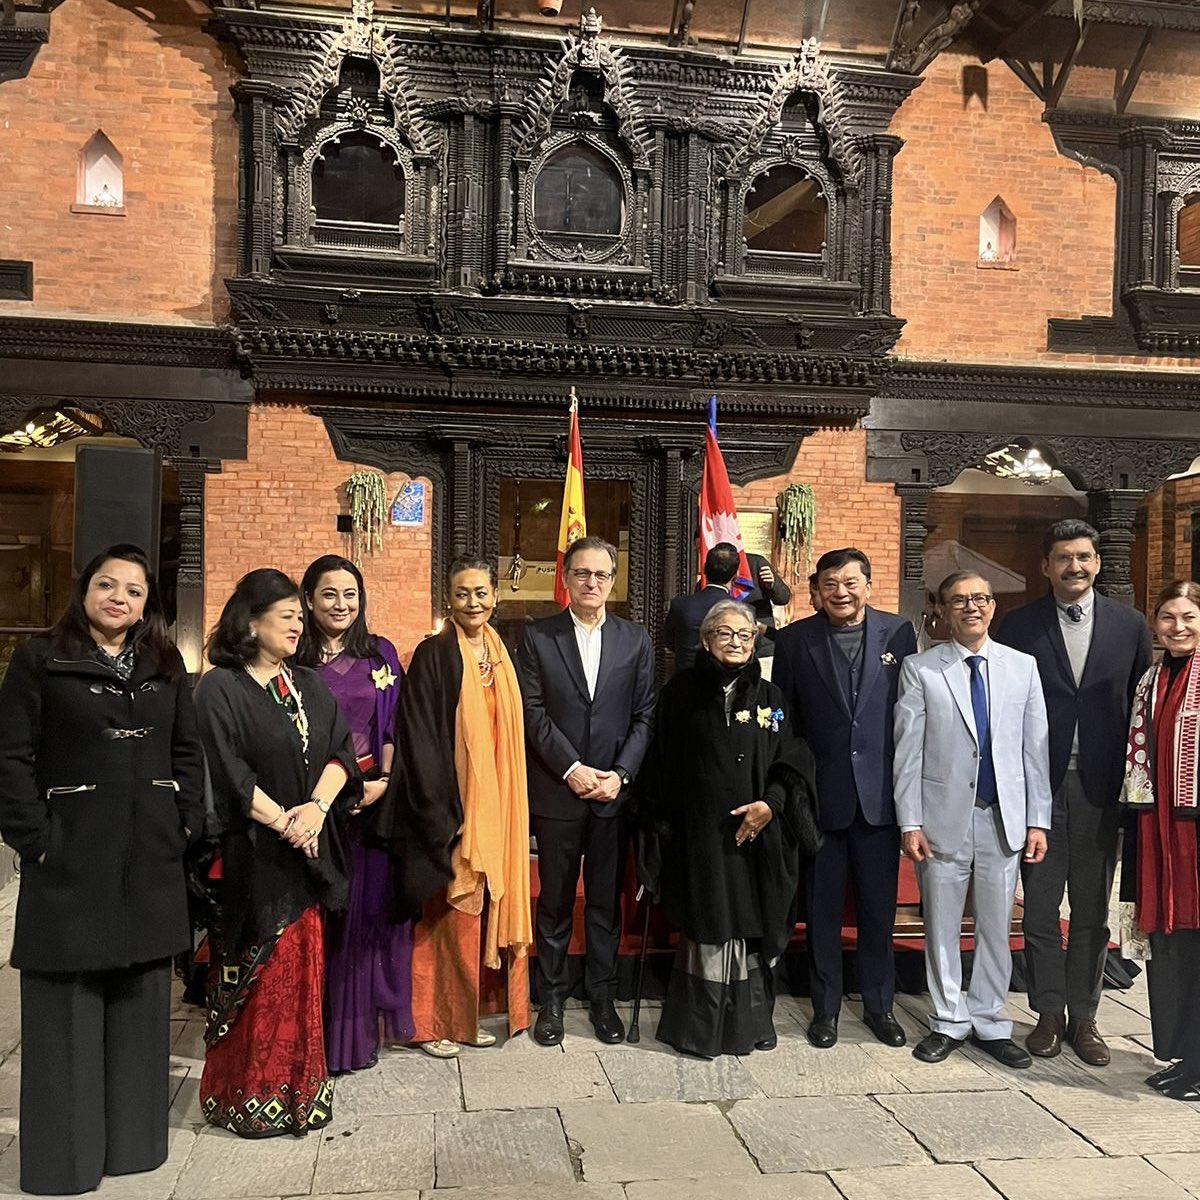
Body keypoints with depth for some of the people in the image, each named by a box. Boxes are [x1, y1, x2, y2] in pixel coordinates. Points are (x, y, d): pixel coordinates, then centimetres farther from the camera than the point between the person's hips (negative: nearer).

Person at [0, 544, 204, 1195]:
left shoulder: (165, 667, 10)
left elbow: (188, 751, 12)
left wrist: (187, 823, 2)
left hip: (150, 861, 4)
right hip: (72, 855, -4)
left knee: (141, 1000, 12)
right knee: (67, 1005, 4)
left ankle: (132, 1136, 27)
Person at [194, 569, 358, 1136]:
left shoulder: (310, 685, 12)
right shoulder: (220, 689, -5)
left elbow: (340, 750, 5)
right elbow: (227, 771, -12)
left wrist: (317, 806, -12)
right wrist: (283, 821, -15)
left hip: (308, 853, 5)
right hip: (252, 851, -5)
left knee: (301, 970, 9)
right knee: (256, 975, 0)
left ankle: (298, 1086, 21)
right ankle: (248, 1095, 14)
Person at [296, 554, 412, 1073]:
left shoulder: (380, 654, 8)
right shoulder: (293, 659, 1)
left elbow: (394, 727, 7)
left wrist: (383, 781, -6)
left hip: (371, 797, 2)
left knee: (366, 909, 7)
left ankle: (358, 1028, 21)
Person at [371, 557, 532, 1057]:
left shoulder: (501, 655, 10)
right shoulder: (433, 655, -8)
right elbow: (420, 739, -13)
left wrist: (509, 808, 9)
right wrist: (443, 815, -17)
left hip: (495, 807, 6)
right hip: (452, 808, -6)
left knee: (487, 908, 11)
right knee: (448, 914, 1)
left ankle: (470, 1014, 24)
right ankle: (435, 1021, 15)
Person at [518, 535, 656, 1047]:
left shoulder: (635, 639, 6)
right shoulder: (538, 637, 1)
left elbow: (645, 715, 3)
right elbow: (533, 712, -4)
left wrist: (620, 774, -8)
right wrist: (572, 768, -12)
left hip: (614, 792, 1)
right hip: (557, 792, -1)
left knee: (607, 902, 10)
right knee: (554, 902, 8)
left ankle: (602, 998, 23)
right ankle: (551, 999, 21)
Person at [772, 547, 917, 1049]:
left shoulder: (898, 632, 1)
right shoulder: (795, 640, -1)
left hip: (881, 795, 1)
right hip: (820, 795, 0)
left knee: (879, 908, 11)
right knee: (823, 909, 10)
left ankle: (879, 1005, 28)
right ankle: (825, 1007, 25)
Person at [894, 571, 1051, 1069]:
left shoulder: (1023, 666, 6)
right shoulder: (919, 669, -1)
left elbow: (1036, 747, 5)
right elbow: (908, 752, -3)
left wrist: (1037, 820, 2)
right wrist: (910, 822, -6)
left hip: (1003, 820, 2)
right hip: (944, 818, -2)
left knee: (996, 928, 11)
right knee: (942, 928, 8)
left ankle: (989, 1023, 27)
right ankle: (950, 1022, 24)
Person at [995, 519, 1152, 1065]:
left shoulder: (1130, 626, 5)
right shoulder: (1019, 626, 0)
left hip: (1101, 788, 1)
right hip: (1039, 786, -1)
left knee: (1092, 911, 10)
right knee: (1040, 908, 6)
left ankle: (1083, 1016, 22)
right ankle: (1049, 1013, 20)